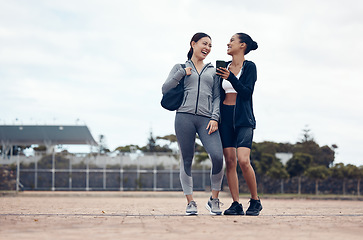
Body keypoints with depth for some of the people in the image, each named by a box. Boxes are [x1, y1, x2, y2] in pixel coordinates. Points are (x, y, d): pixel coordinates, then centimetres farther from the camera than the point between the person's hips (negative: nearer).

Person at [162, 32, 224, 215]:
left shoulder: (213, 71, 22)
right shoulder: (180, 68, 17)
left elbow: (217, 97, 15)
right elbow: (165, 89, 7)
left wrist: (215, 118, -1)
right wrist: (182, 73, -2)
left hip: (206, 119, 1)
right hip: (184, 116, -1)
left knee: (217, 156, -17)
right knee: (186, 160, -3)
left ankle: (214, 200, -3)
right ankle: (190, 202, 5)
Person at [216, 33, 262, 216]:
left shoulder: (249, 67, 0)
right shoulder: (224, 66, 14)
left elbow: (247, 92, -11)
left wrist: (231, 77, -20)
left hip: (243, 118, -5)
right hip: (225, 116, 5)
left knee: (243, 160, -17)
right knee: (229, 161, -2)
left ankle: (255, 201, -2)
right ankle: (236, 204, 2)